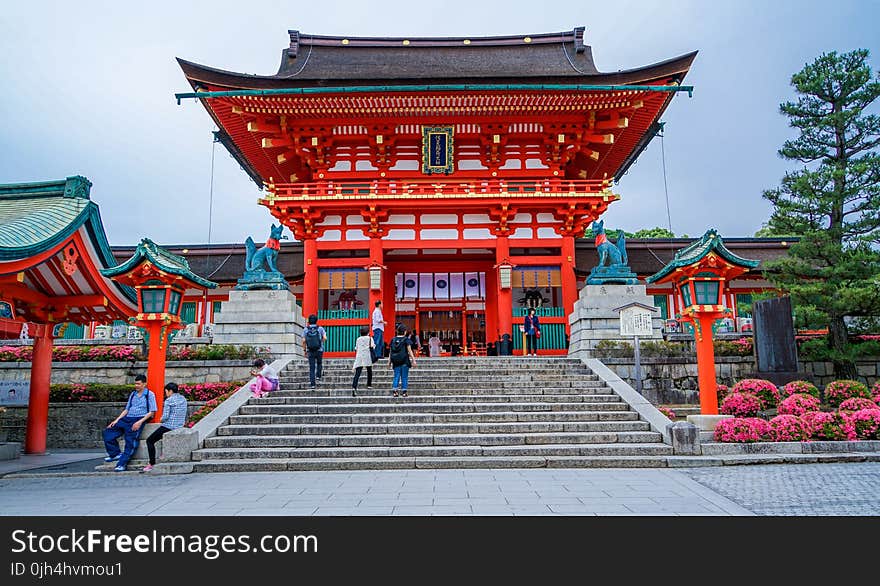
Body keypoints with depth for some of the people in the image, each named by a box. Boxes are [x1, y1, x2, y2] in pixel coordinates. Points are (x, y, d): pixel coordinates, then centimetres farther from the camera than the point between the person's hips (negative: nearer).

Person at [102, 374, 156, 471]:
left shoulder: (149, 394, 0)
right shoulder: (133, 394, 20)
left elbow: (151, 412, -5)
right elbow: (126, 409, 21)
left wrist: (140, 422, -16)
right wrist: (117, 420, 7)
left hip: (139, 419, -7)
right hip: (127, 418, 7)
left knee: (130, 441, -21)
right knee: (108, 432, -5)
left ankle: (122, 464, -22)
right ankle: (115, 454, -1)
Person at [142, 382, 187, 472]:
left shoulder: (169, 400, -13)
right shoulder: (183, 399, 9)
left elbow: (165, 417, -17)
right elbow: (184, 416, 15)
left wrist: (161, 420, 3)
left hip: (168, 426, -8)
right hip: (180, 427, 8)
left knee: (150, 440, 9)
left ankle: (152, 464, 3)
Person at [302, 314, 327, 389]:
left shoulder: (306, 329, 0)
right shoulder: (320, 328, -3)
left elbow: (304, 341, -4)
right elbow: (325, 338, -11)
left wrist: (305, 350, 5)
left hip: (310, 351, 1)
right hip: (319, 350, -1)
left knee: (311, 367, 4)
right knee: (319, 364, 25)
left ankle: (312, 384, 0)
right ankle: (318, 377, 13)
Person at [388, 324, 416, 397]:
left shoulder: (393, 339, 6)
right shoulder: (406, 339, -5)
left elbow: (390, 351, 8)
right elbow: (409, 351, -7)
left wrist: (389, 360, 15)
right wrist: (413, 360, -3)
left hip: (395, 361, 3)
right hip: (404, 361, -3)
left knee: (396, 376, 9)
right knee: (404, 377, 5)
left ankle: (394, 390, -3)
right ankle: (403, 391, 4)